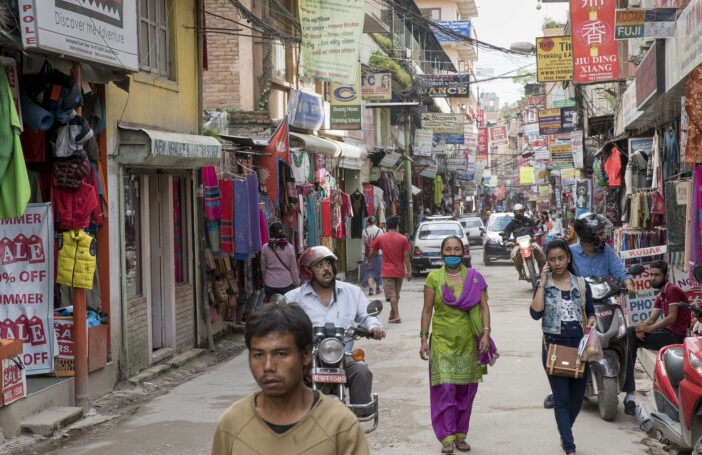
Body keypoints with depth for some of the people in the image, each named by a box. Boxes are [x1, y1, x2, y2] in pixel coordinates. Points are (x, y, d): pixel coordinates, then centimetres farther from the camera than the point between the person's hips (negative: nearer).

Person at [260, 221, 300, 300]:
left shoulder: (265, 248, -4)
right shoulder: (289, 248, -6)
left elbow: (263, 268, 6)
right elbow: (294, 269, 0)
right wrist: (297, 283, 12)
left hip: (270, 285, 1)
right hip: (287, 285, -1)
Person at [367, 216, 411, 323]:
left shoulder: (380, 238, -3)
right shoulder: (403, 239, -3)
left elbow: (372, 253, 8)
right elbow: (406, 256, -5)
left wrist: (368, 261, 28)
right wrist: (409, 271, -2)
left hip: (387, 271, -2)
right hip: (399, 271, 2)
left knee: (391, 295, -5)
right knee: (396, 294, 15)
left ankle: (396, 316, -15)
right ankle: (392, 315, 24)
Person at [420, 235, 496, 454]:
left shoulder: (474, 278, 4)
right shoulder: (434, 278, 2)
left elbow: (484, 307, 2)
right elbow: (427, 309, 4)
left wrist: (486, 334, -8)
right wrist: (424, 339, -1)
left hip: (468, 342, 2)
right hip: (442, 341, -1)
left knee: (466, 390, 6)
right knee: (445, 388, -8)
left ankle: (461, 435, 18)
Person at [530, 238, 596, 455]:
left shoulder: (581, 284, 8)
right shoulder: (543, 286, 1)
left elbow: (591, 311, 16)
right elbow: (536, 313, -13)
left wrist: (591, 321, -7)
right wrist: (542, 284, -13)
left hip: (579, 346, 3)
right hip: (554, 345, -3)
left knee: (577, 398, 11)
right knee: (562, 399, -5)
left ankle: (564, 434, 37)